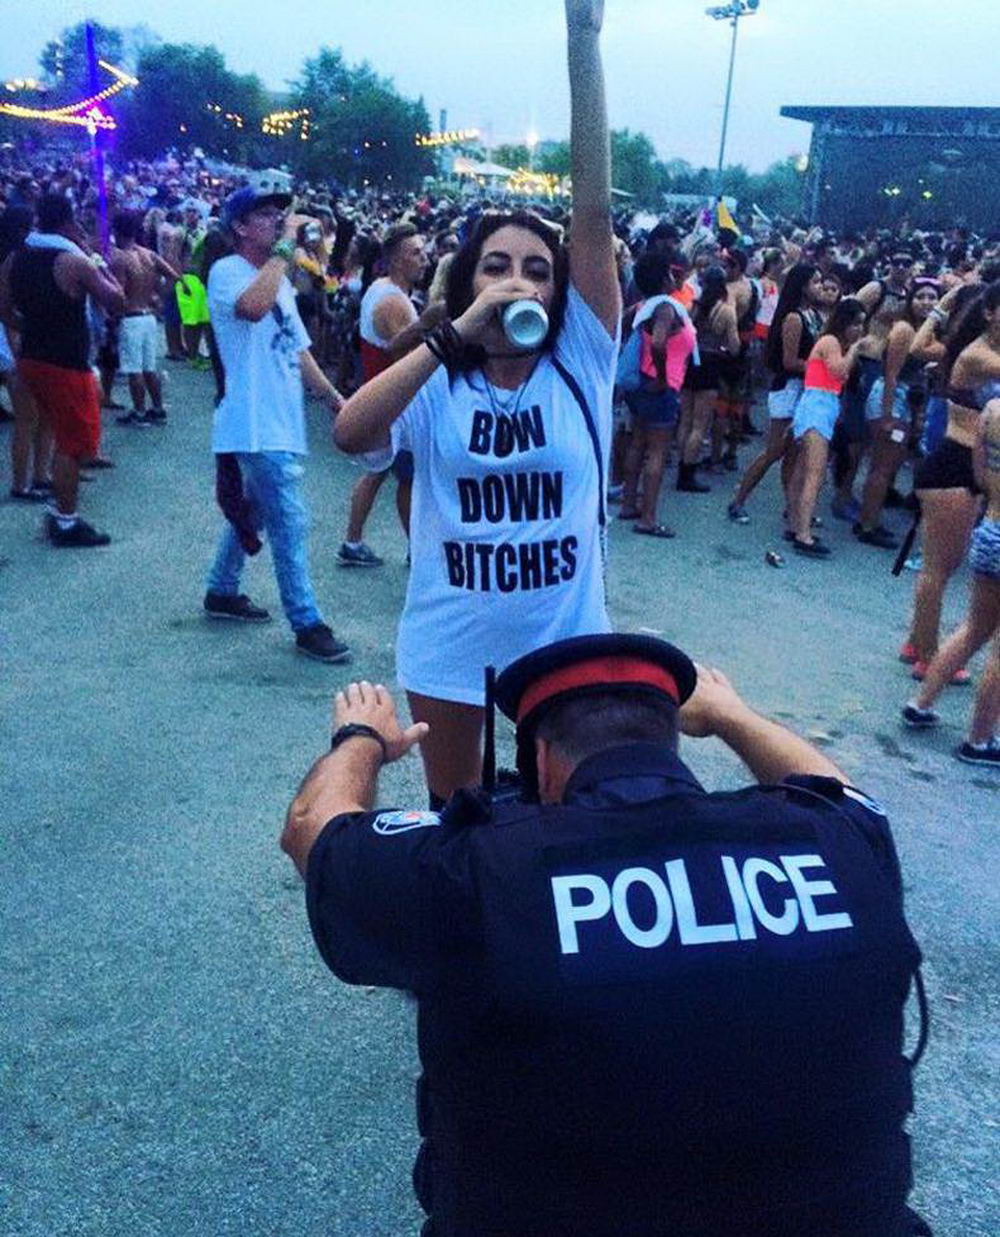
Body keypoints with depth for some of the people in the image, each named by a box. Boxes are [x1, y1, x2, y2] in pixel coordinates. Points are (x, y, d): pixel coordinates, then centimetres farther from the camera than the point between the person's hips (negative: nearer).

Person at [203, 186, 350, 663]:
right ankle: (307, 624, -1)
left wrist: (333, 396, 16)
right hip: (257, 425, -9)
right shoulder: (227, 272, -10)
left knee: (252, 511, 20)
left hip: (282, 421, 9)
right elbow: (252, 306, -34)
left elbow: (297, 350, 22)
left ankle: (222, 591, 36)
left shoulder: (279, 280, 18)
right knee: (290, 523, -8)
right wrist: (286, 246, -26)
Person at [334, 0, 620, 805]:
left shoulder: (581, 364, -7)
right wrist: (457, 334, -30)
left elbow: (595, 212, -15)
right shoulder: (438, 386, -7)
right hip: (449, 645, 0)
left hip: (564, 640, 0)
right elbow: (351, 433, -27)